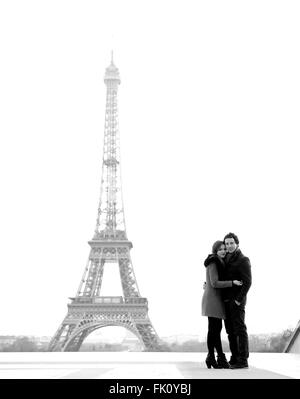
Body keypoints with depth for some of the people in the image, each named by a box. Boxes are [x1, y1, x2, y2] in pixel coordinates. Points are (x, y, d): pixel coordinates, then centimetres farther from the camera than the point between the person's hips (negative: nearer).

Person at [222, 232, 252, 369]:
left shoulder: (243, 260, -8)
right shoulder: (226, 259, 15)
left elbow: (247, 282, -14)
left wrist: (238, 300, -20)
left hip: (237, 301, -8)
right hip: (226, 301, 8)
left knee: (239, 329, -6)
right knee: (230, 330, 9)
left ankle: (243, 360, -4)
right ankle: (235, 359, 14)